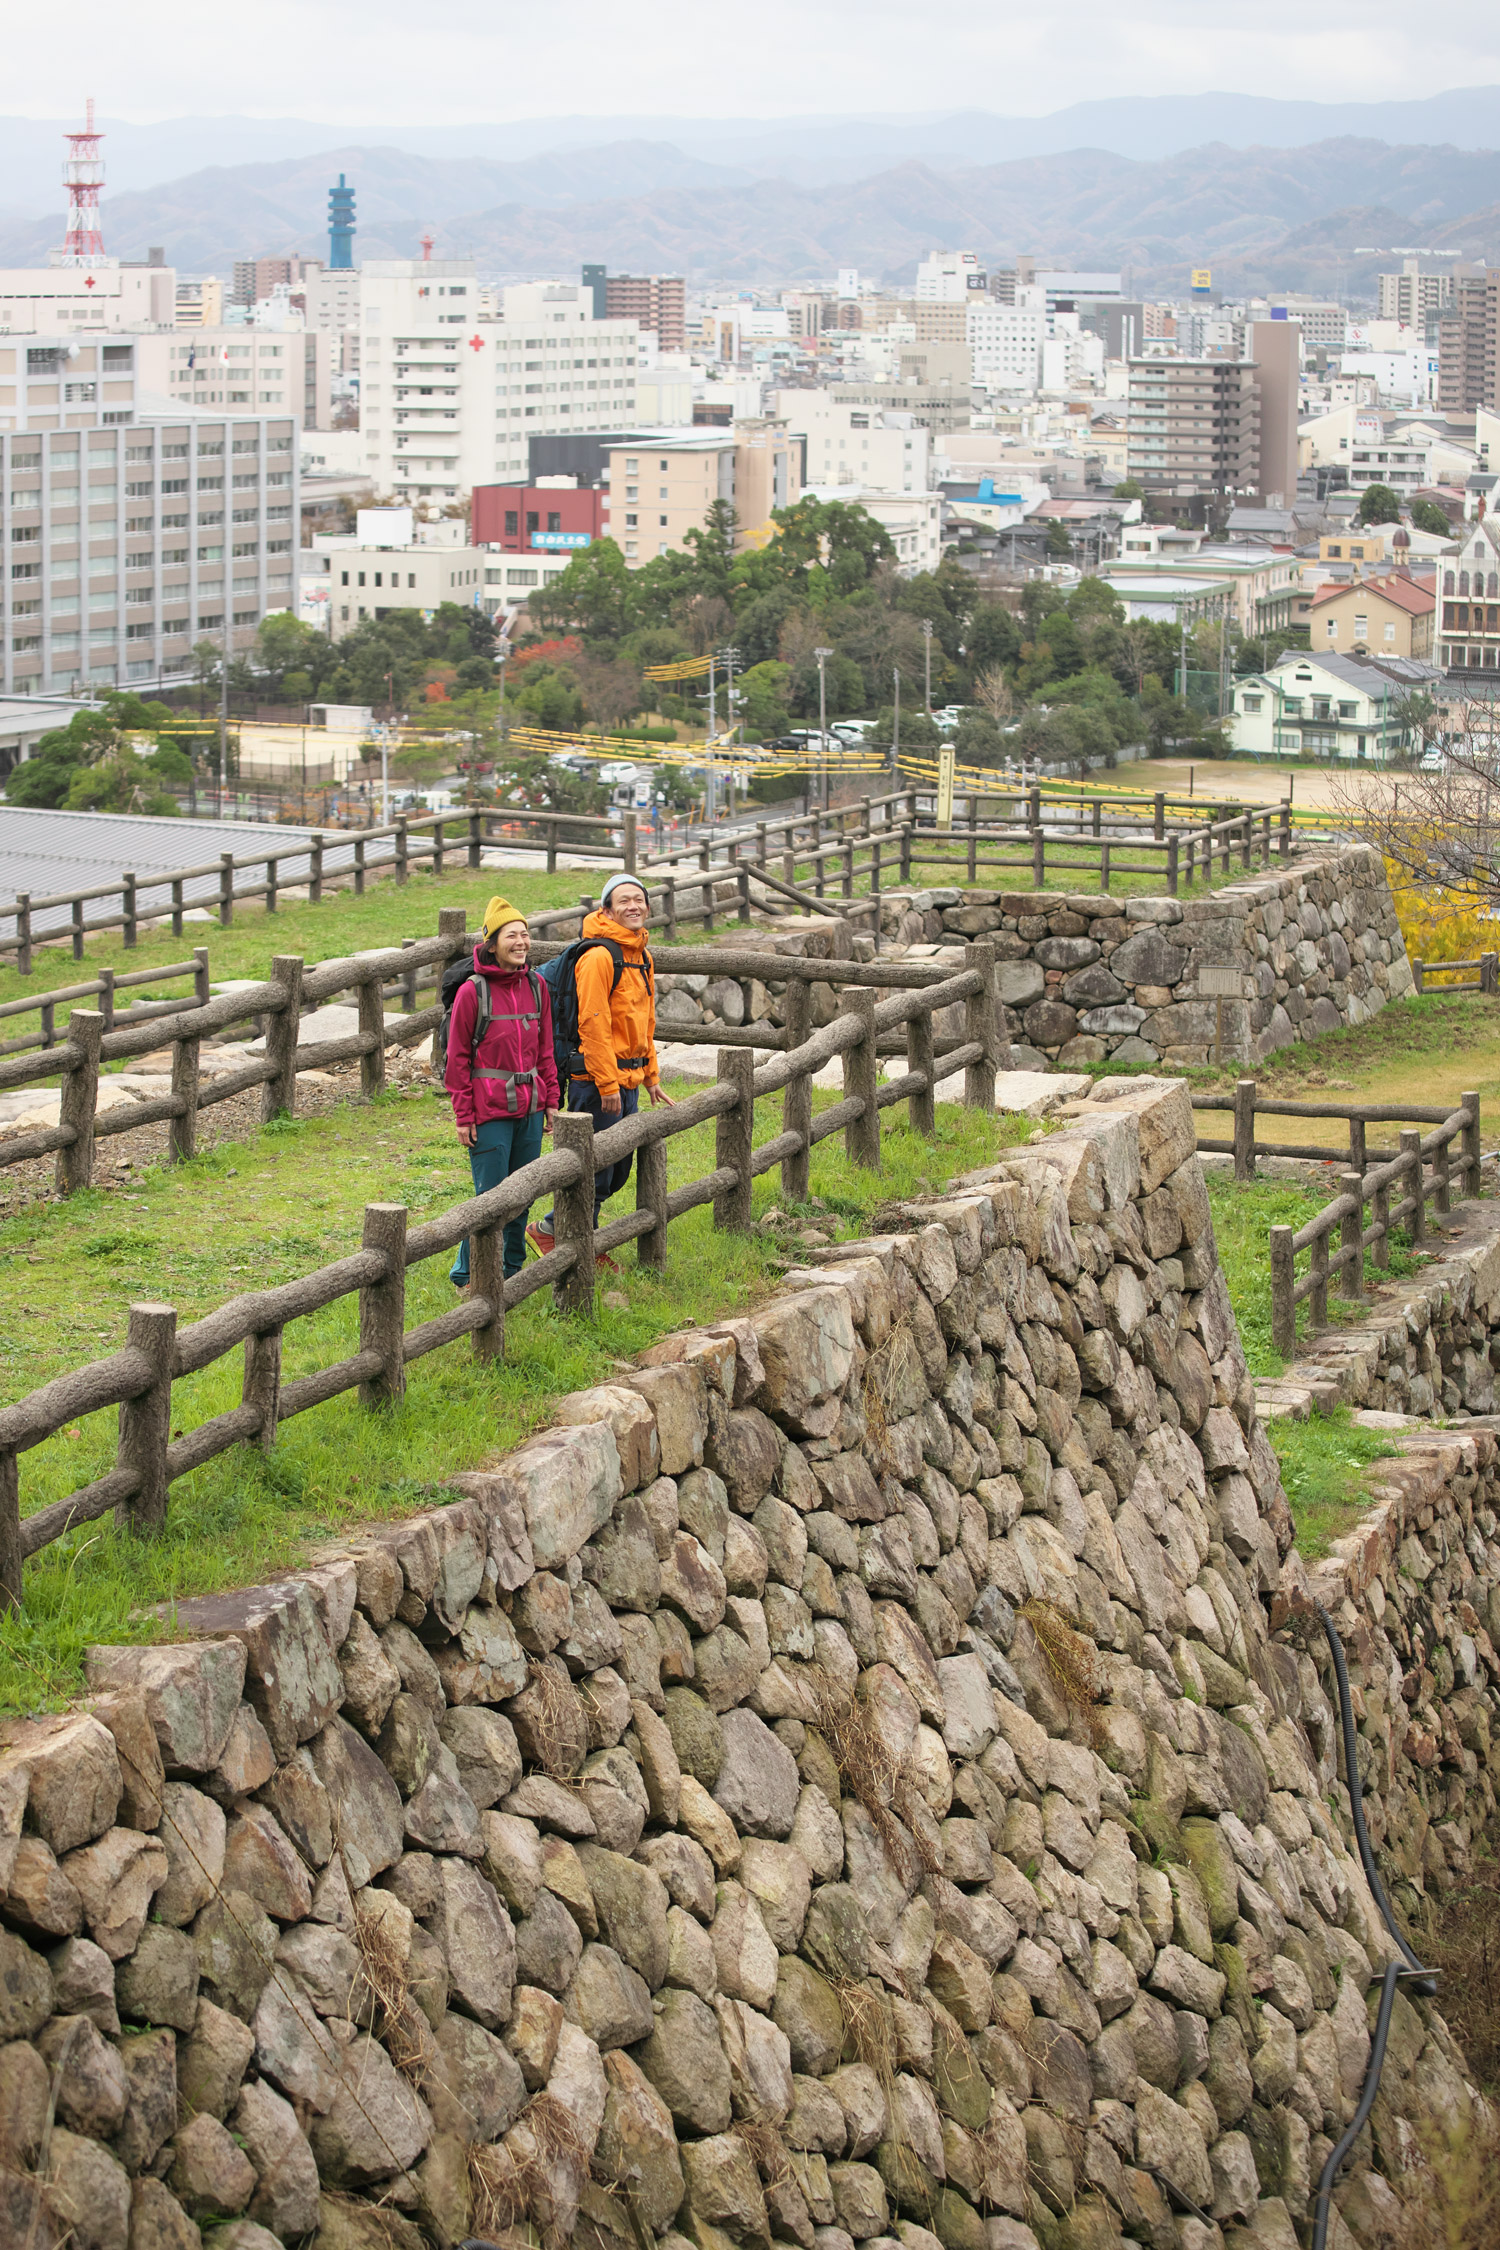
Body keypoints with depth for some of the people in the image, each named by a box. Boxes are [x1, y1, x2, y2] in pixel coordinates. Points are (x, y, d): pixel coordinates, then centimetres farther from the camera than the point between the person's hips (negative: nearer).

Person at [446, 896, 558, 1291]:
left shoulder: (536, 987, 6)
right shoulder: (473, 992, -9)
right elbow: (457, 1058, -6)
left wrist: (550, 1100, 11)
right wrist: (463, 1115, -8)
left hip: (529, 1108, 5)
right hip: (490, 1110, -5)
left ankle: (511, 1270, 25)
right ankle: (467, 1276, 8)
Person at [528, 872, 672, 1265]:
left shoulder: (642, 956, 14)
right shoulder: (599, 956, -16)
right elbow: (593, 1024, -20)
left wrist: (650, 1076, 19)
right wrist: (608, 1084, -21)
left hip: (628, 1079, 9)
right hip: (598, 1079, -9)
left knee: (617, 1171, 14)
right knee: (596, 1171, -5)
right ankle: (548, 1230, 9)